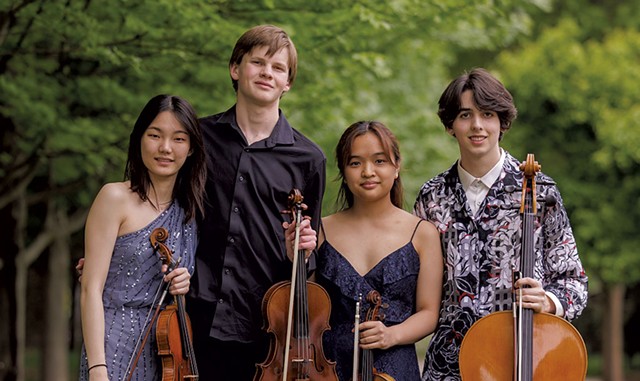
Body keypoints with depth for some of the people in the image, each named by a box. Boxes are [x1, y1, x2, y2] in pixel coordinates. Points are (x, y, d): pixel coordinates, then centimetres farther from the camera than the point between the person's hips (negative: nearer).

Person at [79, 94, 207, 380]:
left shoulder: (190, 211, 8)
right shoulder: (116, 198, -6)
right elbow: (91, 290, -11)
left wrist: (185, 285, -4)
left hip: (167, 356, 5)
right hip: (118, 351, -5)